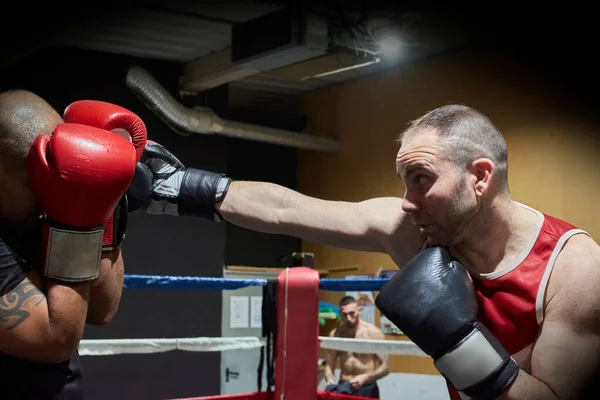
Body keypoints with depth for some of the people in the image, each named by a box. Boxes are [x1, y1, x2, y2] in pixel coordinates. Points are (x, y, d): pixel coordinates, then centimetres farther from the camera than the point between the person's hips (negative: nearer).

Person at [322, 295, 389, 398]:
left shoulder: (373, 332, -8)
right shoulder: (335, 335, 3)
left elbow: (385, 367, -9)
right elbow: (329, 365, 4)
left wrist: (365, 377, -24)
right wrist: (330, 380, -17)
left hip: (367, 388, -3)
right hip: (342, 387, 3)